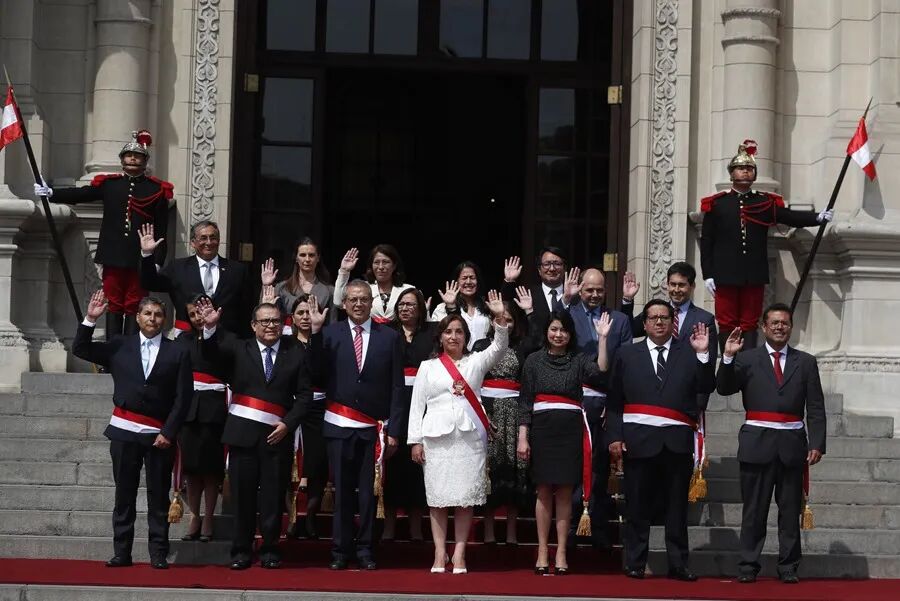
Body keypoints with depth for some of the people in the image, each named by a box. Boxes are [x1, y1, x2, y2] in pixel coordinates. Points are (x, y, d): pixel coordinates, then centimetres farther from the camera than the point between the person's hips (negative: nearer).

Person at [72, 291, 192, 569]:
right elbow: (80, 349, 7)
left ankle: (158, 553, 4)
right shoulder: (119, 346, 9)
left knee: (158, 496, 0)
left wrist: (168, 432, -7)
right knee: (124, 494, 4)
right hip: (124, 431, 1)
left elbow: (182, 397, 1)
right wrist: (91, 319, -5)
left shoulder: (178, 353, 4)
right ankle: (121, 552, 7)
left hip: (159, 434, -1)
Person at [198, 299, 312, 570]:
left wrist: (288, 423, -7)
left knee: (273, 495, 3)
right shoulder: (239, 349, 9)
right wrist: (211, 326, -27)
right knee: (242, 494, 3)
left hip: (277, 433, 0)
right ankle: (241, 550, 11)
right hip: (243, 432, 0)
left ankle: (270, 550, 14)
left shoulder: (296, 353, 7)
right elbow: (214, 351, -8)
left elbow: (304, 394, 5)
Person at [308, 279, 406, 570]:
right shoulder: (330, 334, 3)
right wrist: (315, 332, -12)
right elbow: (318, 374, -6)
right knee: (342, 490, 5)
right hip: (339, 426, 0)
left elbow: (397, 387, 2)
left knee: (369, 490, 3)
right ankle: (340, 550, 12)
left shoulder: (390, 337, 3)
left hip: (374, 427, 0)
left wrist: (393, 429, -3)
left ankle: (365, 549, 12)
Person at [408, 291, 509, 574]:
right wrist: (415, 440, 0)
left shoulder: (476, 362, 11)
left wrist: (500, 318, -19)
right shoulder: (428, 367, 9)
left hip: (470, 437, 0)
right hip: (437, 437, 0)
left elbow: (499, 346, -4)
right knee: (438, 497, -1)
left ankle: (459, 554, 3)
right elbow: (417, 404, 7)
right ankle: (440, 554, 3)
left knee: (465, 497, -1)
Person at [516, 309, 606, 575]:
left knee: (564, 492, 2)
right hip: (542, 430, 0)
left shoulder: (579, 360, 6)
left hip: (570, 431, 0)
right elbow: (524, 402, 5)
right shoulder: (534, 361, 6)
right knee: (544, 491, 3)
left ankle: (561, 552, 5)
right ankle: (542, 551, 7)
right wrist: (522, 438, -1)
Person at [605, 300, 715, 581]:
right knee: (637, 505, 2)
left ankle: (678, 565, 10)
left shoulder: (688, 352, 10)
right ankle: (635, 564, 8)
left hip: (677, 441, 0)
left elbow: (706, 387, -1)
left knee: (677, 506, 5)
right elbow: (614, 400, 7)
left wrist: (703, 354, -12)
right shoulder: (627, 354, 11)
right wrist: (614, 436, -2)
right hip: (639, 439, 0)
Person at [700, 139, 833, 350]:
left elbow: (791, 217, -1)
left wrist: (818, 217, -17)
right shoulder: (716, 204, 3)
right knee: (726, 324, 1)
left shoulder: (766, 203, 8)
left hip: (754, 276, 2)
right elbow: (706, 242, 2)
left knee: (750, 324, 5)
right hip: (726, 275, -2)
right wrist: (708, 275, -3)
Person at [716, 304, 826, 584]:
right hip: (757, 443, -1)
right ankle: (748, 566, 6)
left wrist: (817, 444, -4)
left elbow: (816, 409, 6)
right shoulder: (747, 359, 7)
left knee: (790, 509, 4)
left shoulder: (805, 362, 9)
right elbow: (724, 388, -5)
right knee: (754, 509, 2)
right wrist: (728, 357, -17)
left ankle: (788, 567, 10)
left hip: (792, 445, 1)